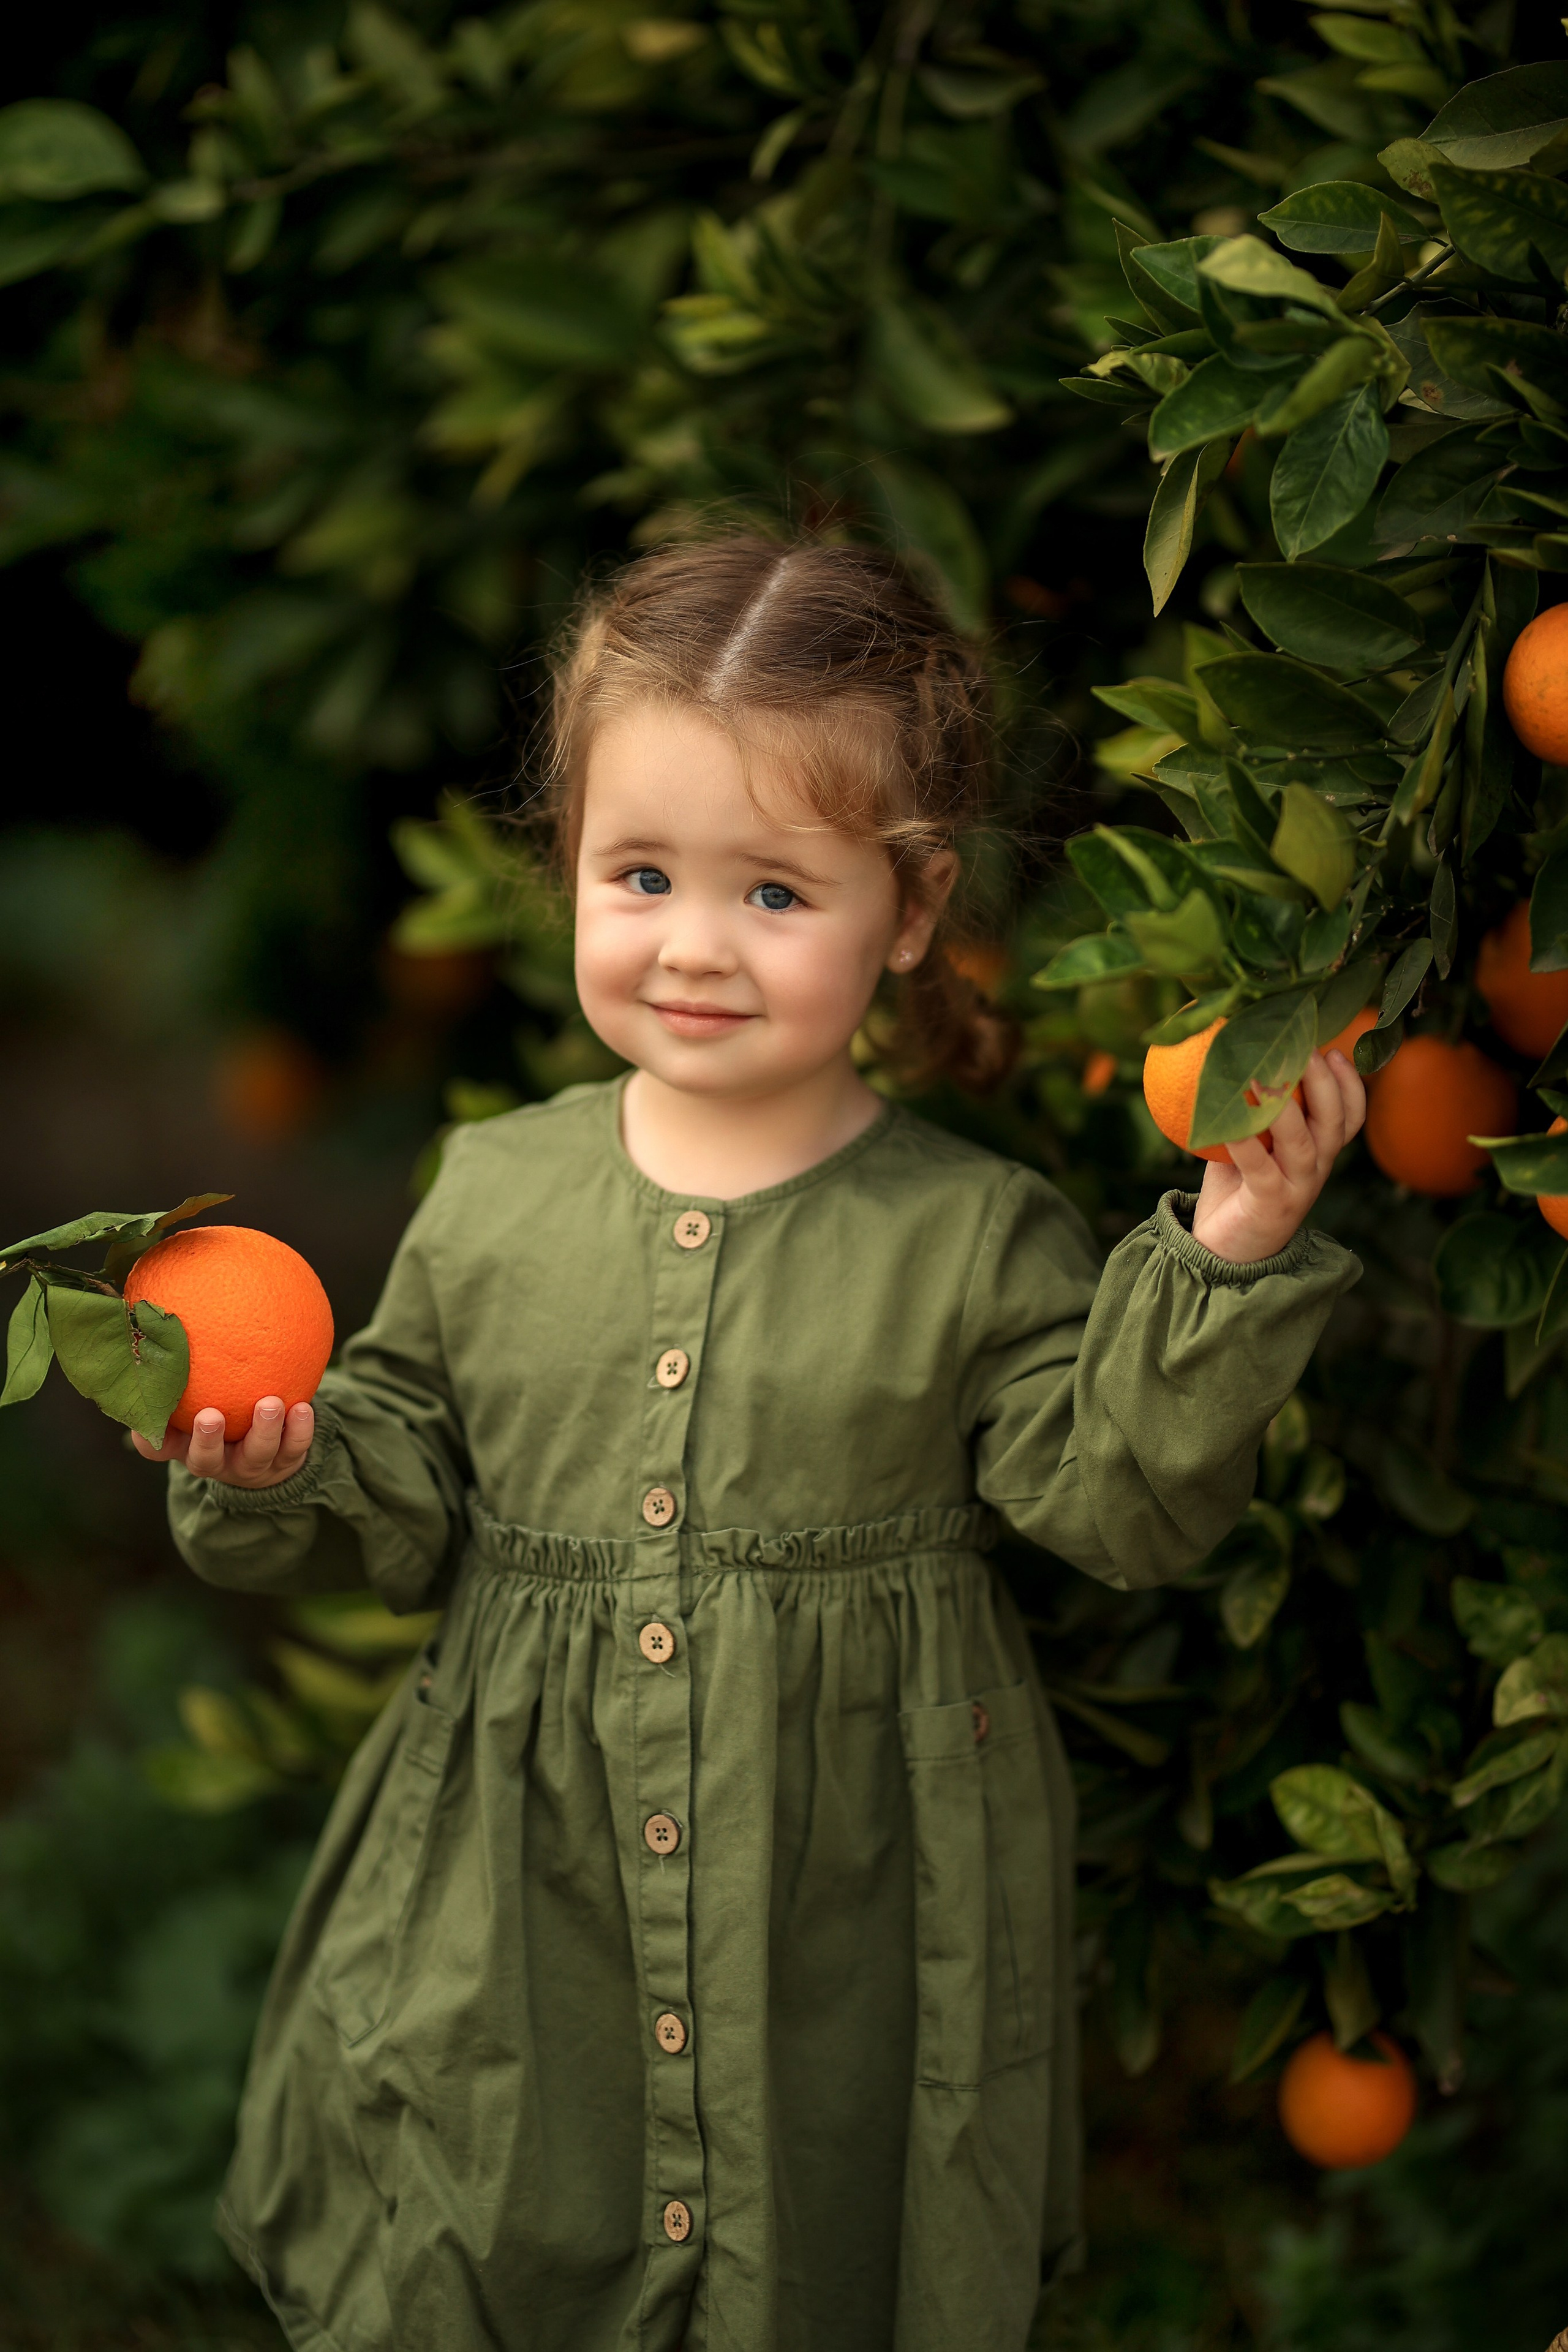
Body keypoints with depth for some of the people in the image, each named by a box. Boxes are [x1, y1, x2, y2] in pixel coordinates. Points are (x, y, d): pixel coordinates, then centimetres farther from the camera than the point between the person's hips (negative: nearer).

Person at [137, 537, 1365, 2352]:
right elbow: (406, 1492, 8)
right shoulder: (493, 1197, 1)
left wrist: (1225, 1260, -20)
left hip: (852, 1939, -2)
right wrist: (279, 1470, -12)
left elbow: (1124, 1500, -10)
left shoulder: (976, 1239, -7)